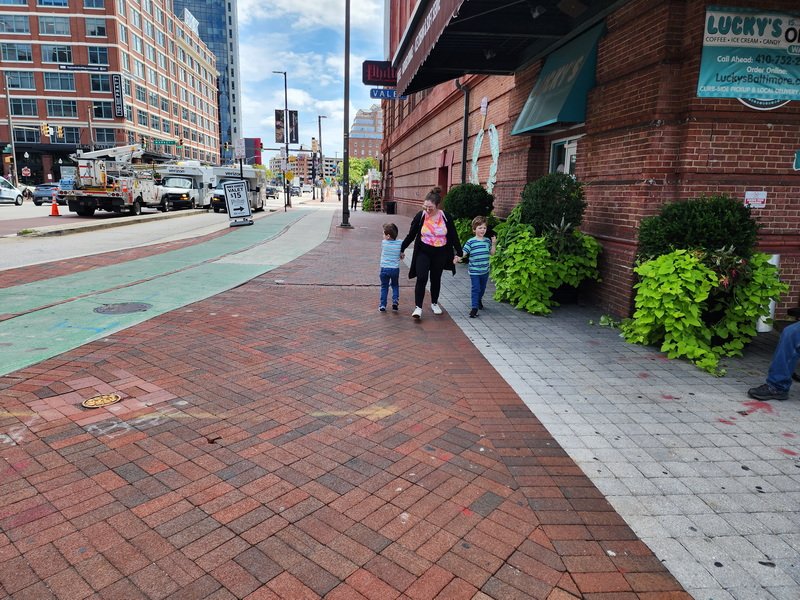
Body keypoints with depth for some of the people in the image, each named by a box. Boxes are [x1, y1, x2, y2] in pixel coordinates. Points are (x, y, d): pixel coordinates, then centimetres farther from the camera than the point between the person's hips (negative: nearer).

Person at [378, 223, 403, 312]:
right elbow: (402, 255, 1)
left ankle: (383, 305, 10)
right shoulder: (400, 243, -4)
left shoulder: (383, 242, -5)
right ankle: (395, 301, 3)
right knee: (395, 286, 19)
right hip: (395, 268, 1)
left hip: (384, 268, -1)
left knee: (384, 287, 10)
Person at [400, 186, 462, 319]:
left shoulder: (445, 217, -9)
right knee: (421, 278, -14)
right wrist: (402, 249, 5)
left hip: (440, 254, 1)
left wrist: (458, 253, 1)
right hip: (423, 252, -1)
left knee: (436, 279, 13)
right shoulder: (420, 216, -10)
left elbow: (454, 236, 0)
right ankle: (418, 307, -9)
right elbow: (411, 234, 0)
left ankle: (434, 303, 33)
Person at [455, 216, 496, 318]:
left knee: (482, 288, 21)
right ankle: (474, 308, -3)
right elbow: (464, 252, -14)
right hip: (474, 271, -5)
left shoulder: (487, 241, 4)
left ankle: (479, 300, 47)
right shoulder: (470, 242, -10)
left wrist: (494, 244, -4)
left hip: (485, 270, 5)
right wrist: (458, 258, -33)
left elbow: (492, 253, 10)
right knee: (476, 289, -7)